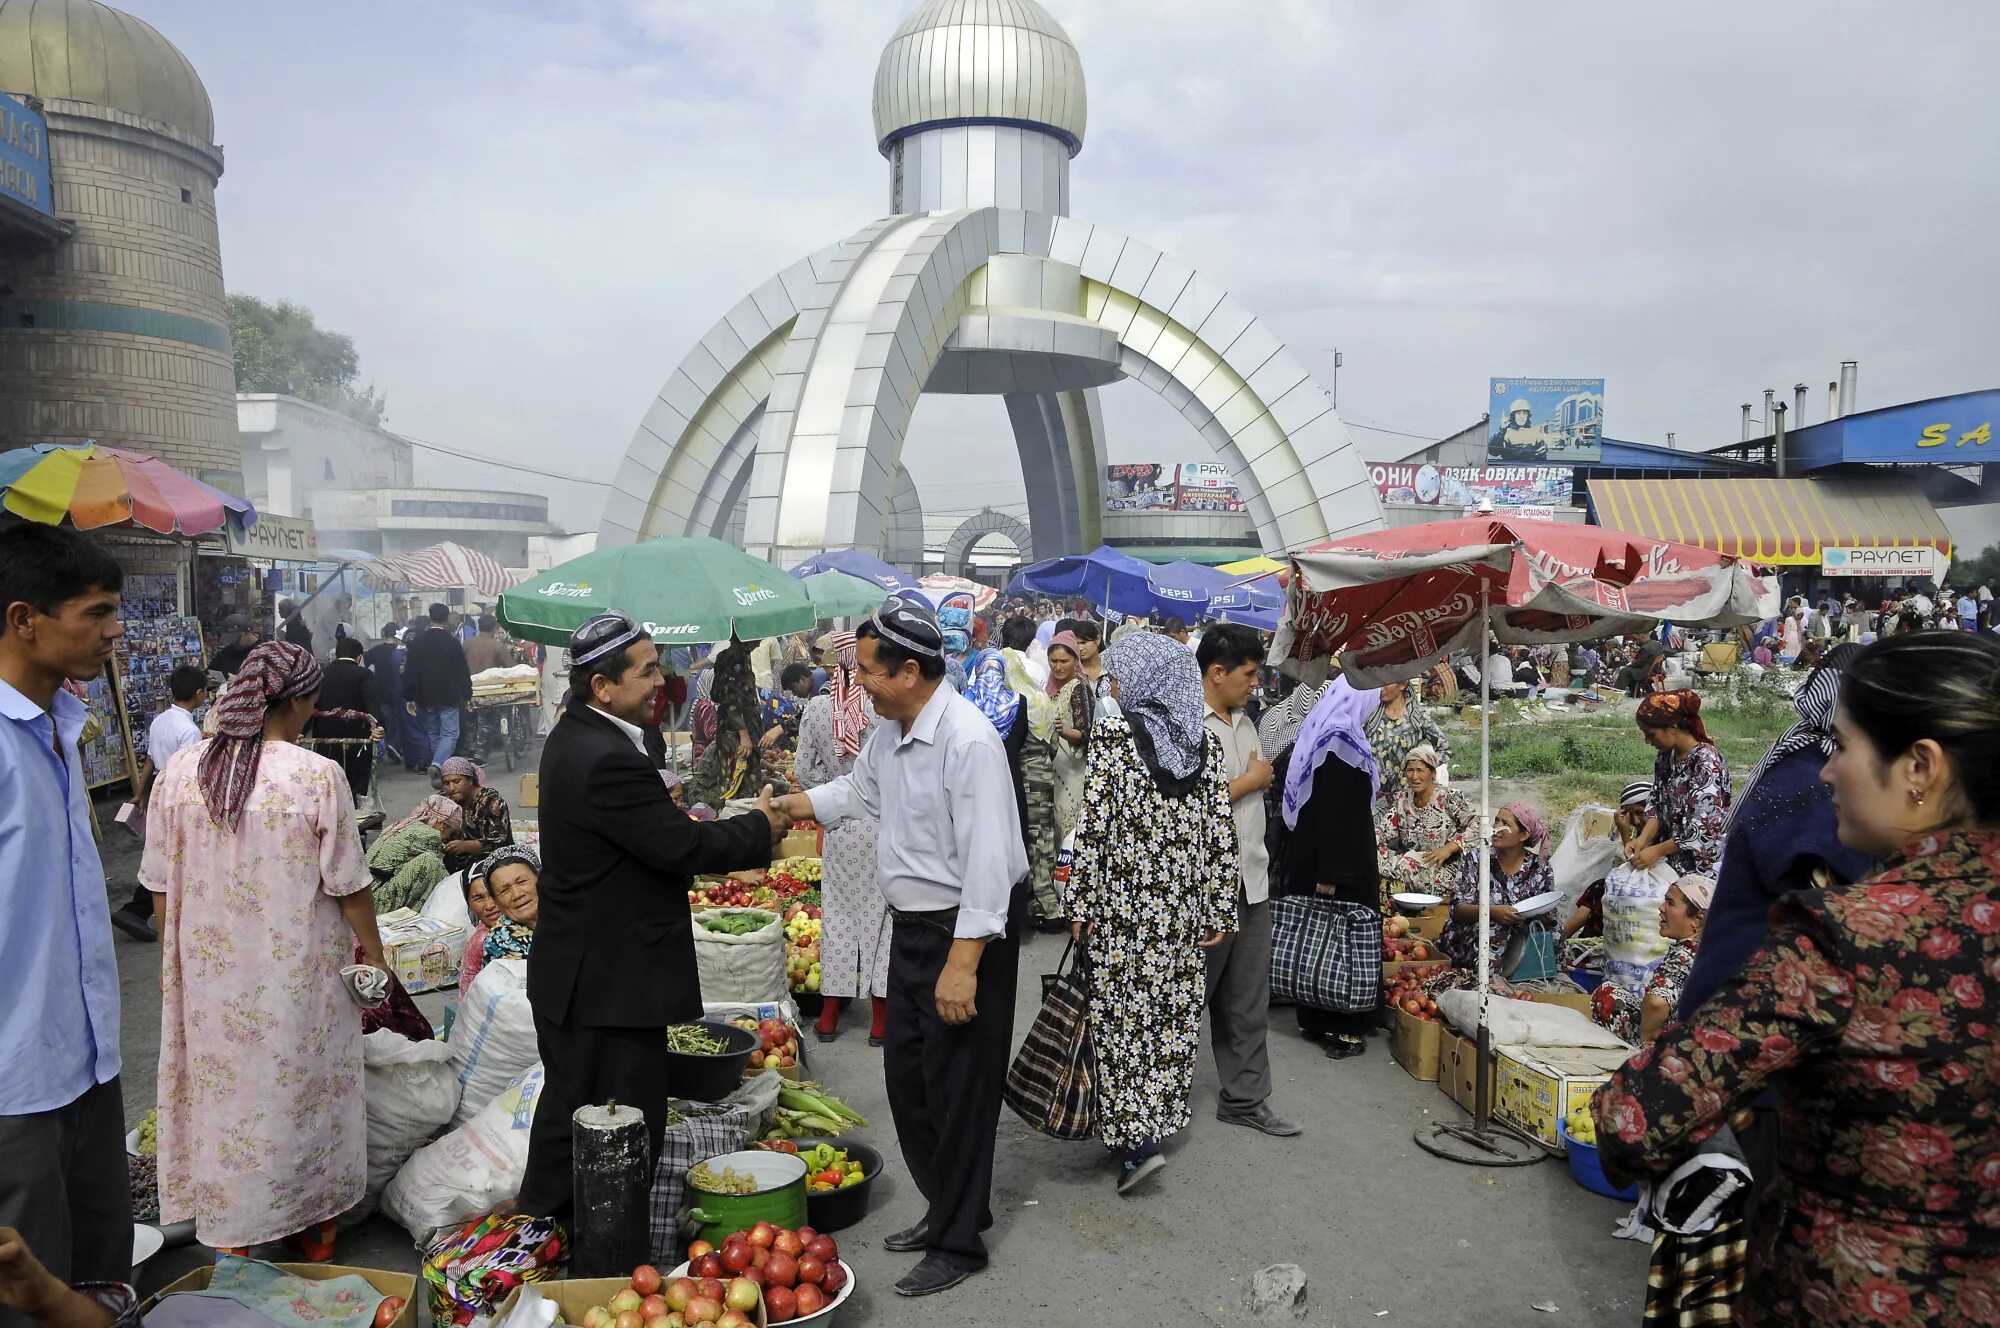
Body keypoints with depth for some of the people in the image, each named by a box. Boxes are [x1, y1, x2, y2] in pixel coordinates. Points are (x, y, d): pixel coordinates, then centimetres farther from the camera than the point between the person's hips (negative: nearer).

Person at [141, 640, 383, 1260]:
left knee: (224, 1090, 17)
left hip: (210, 970, 3)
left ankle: (234, 1237, 30)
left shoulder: (180, 771, -7)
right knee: (301, 1089, 14)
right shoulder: (317, 776, -19)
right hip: (300, 974, -3)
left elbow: (161, 884, 2)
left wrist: (170, 959, 16)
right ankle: (311, 1229, 31)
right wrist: (373, 951, 3)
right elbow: (348, 885, -12)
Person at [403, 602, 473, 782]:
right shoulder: (452, 642, -7)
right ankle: (438, 765, -25)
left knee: (433, 733, 16)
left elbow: (409, 672, 2)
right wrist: (467, 694, 7)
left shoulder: (416, 643, 1)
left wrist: (409, 698, 7)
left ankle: (439, 773, 19)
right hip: (449, 697, -3)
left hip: (425, 697, 3)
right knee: (450, 733, -3)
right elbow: (463, 672, -4)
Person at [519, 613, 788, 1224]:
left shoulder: (575, 736, 6)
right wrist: (761, 828, -10)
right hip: (610, 983, -11)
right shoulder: (607, 760, -27)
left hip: (575, 973, 11)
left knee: (569, 1106, 24)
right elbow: (683, 848, -23)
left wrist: (681, 820, 2)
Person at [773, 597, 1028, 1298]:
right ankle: (943, 1208, 37)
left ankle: (958, 1241, 21)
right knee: (906, 1077, 18)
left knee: (957, 1090, 3)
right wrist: (781, 807, 18)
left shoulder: (967, 741, -25)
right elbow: (857, 790, 25)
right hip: (911, 925, 9)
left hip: (964, 932, -9)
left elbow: (987, 861, -28)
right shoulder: (890, 731, 5)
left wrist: (963, 963, -28)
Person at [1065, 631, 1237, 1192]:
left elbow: (1094, 824, -14)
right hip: (1186, 907, 5)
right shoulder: (1205, 743, 3)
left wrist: (1079, 903, -8)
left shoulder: (1112, 734, -10)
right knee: (1174, 1018, 14)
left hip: (1124, 904, -5)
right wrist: (1219, 912, 7)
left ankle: (1134, 1140, -1)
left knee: (1121, 1017, 4)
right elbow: (1222, 835, 2)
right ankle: (1157, 1120, 26)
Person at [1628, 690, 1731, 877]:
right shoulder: (1666, 756, 4)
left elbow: (1703, 828, -21)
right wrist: (1643, 838, -9)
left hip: (1702, 866, -7)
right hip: (1671, 859, 7)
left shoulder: (1706, 763, -19)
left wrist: (1658, 850, -18)